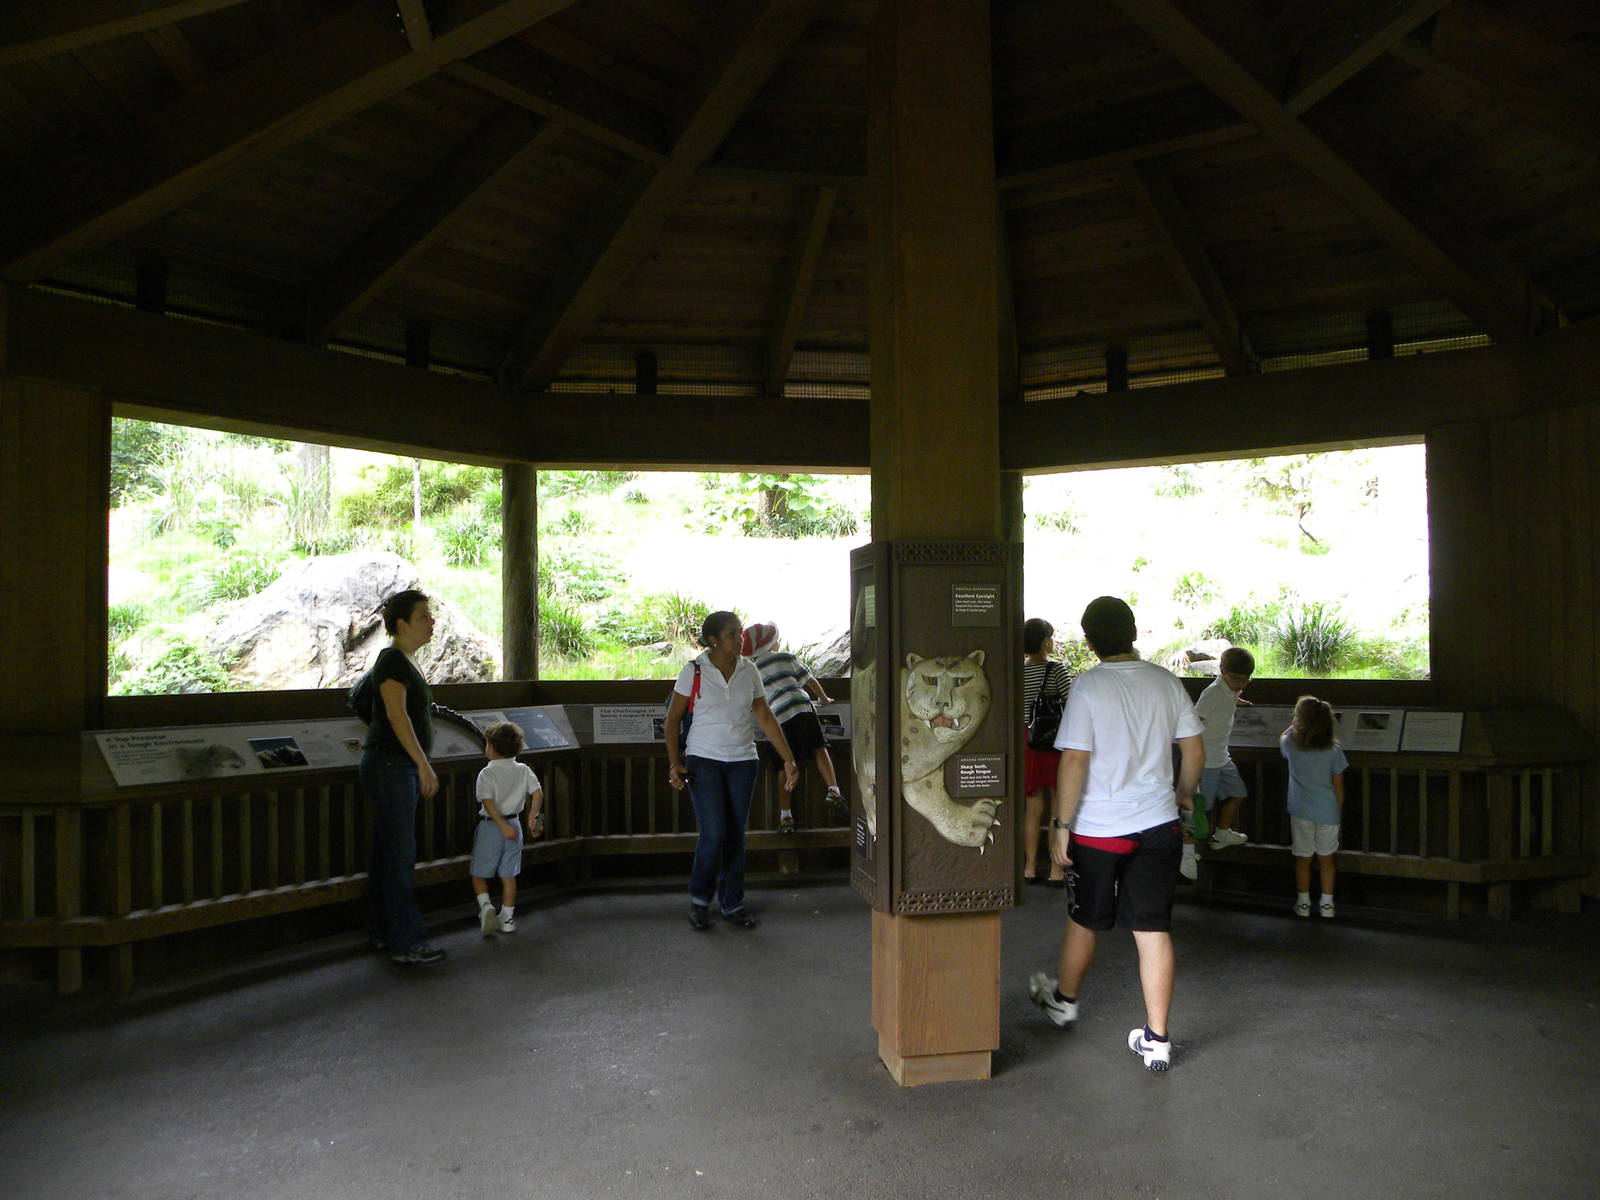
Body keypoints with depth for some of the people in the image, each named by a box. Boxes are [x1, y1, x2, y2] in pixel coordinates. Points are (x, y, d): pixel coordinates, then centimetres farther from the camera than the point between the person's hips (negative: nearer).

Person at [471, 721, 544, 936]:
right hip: (513, 823, 4)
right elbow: (538, 793, -5)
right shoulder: (524, 771, 1)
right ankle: (507, 918, 15)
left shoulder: (486, 774, -12)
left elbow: (488, 803, -21)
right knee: (508, 875, 11)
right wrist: (533, 817, -1)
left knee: (478, 874, 8)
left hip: (490, 827, -4)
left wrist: (502, 825, -20)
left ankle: (485, 905, -14)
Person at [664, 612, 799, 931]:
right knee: (713, 834, -11)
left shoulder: (748, 670, 2)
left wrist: (788, 760, 2)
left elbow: (765, 717, 6)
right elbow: (672, 719, -1)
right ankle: (699, 900, 12)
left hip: (743, 762, 3)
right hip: (704, 761, -3)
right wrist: (674, 763, -8)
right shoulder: (694, 671, -7)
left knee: (736, 836, 6)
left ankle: (732, 904, 20)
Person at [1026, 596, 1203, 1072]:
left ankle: (1064, 999, 39)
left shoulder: (1089, 686, -13)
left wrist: (1061, 825, -10)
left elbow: (1074, 761, -16)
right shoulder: (1166, 682, 1)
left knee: (1084, 920, 16)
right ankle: (1156, 1039, 10)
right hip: (1159, 825, 4)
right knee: (1153, 929, 7)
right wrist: (1183, 794, 25)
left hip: (1099, 829, -3)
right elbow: (1195, 751, 7)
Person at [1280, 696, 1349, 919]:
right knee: (1326, 858, 14)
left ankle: (1303, 903, 19)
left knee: (1303, 858, 11)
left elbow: (1281, 740, 16)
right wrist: (1339, 812, 10)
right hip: (1328, 811, 1)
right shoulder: (1334, 751, -10)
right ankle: (1327, 904, 21)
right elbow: (1339, 787, -3)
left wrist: (1292, 727, 25)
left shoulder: (1291, 744, -11)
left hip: (1301, 811, -1)